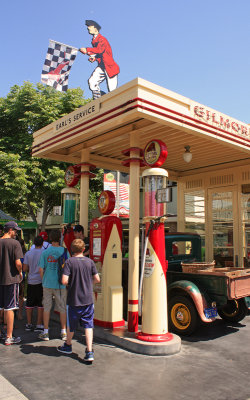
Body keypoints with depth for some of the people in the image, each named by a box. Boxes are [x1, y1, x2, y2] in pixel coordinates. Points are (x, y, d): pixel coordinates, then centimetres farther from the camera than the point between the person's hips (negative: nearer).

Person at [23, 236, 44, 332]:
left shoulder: (28, 253, 1)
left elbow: (25, 269, 1)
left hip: (31, 281, 4)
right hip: (41, 281, -4)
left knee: (29, 304, 13)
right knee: (41, 304, 3)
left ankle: (29, 324, 21)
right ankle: (39, 325, 5)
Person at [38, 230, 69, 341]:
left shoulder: (45, 252, -4)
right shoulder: (64, 251, -8)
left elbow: (41, 269, -3)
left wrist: (43, 280, 12)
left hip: (47, 283, 1)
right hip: (61, 284, -1)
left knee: (46, 307, 11)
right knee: (62, 308, 10)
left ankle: (45, 332, 17)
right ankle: (63, 332, 18)